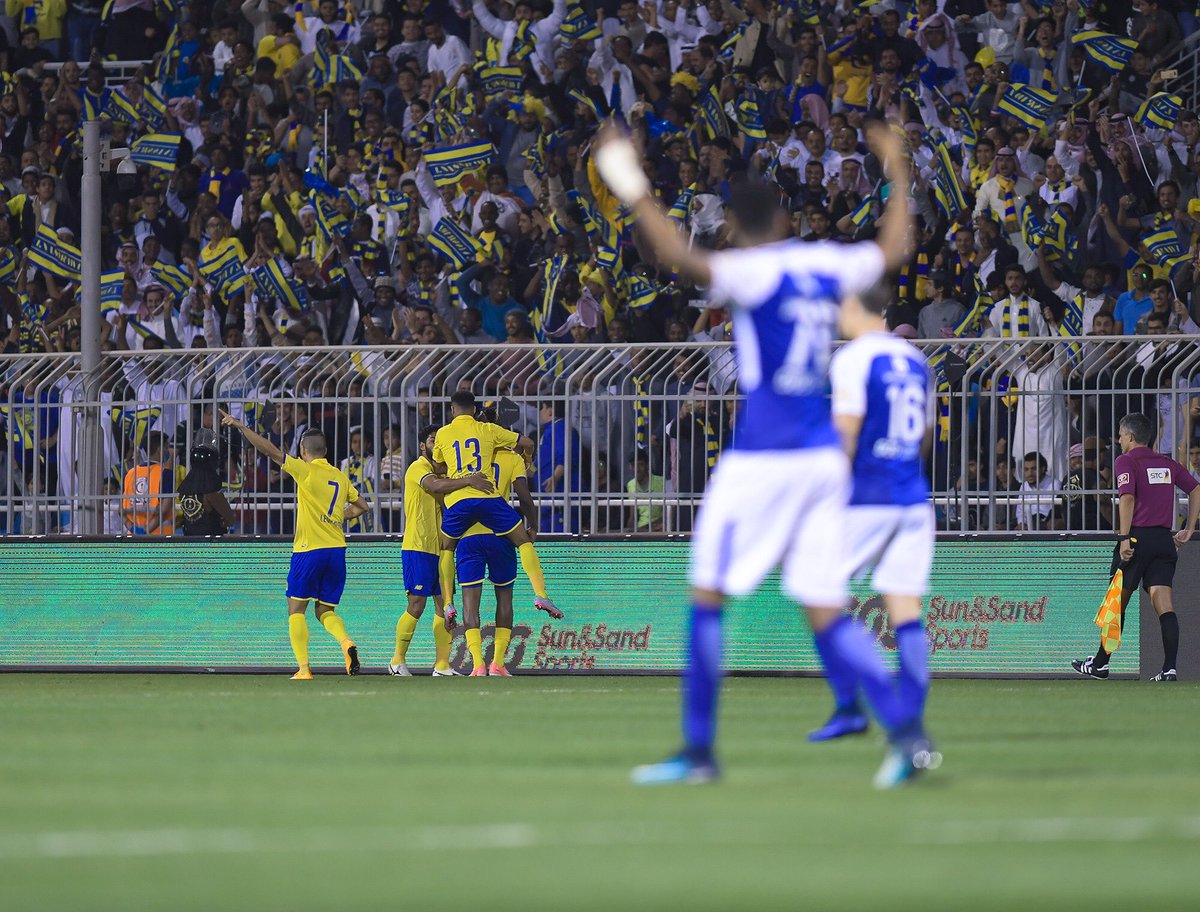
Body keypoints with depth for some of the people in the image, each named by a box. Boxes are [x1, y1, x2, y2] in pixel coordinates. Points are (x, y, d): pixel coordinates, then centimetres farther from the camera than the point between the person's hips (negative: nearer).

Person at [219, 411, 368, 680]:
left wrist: (240, 426, -7)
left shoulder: (305, 470, -5)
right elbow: (361, 506, 21)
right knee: (325, 610, 14)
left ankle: (303, 668, -7)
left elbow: (270, 450, -9)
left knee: (296, 609, 4)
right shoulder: (340, 477, 11)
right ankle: (346, 643, -14)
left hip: (309, 549, -5)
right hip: (336, 549, 5)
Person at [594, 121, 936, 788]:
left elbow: (685, 260, -29)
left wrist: (636, 193, -24)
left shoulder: (755, 273, -11)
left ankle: (699, 751, 2)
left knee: (708, 596, 2)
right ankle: (906, 734, -6)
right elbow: (893, 251, 28)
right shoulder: (827, 265, 9)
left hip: (761, 459, -6)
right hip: (824, 458, 6)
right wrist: (899, 176, 41)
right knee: (828, 613, 6)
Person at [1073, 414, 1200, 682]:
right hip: (1164, 540, 4)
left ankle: (1100, 664, 19)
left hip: (1137, 538, -4)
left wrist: (1125, 538, -20)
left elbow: (1128, 498, -17)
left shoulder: (1126, 461, -4)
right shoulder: (1167, 463, 14)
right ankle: (1170, 668, -14)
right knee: (1163, 605, -2)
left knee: (1118, 601, 9)